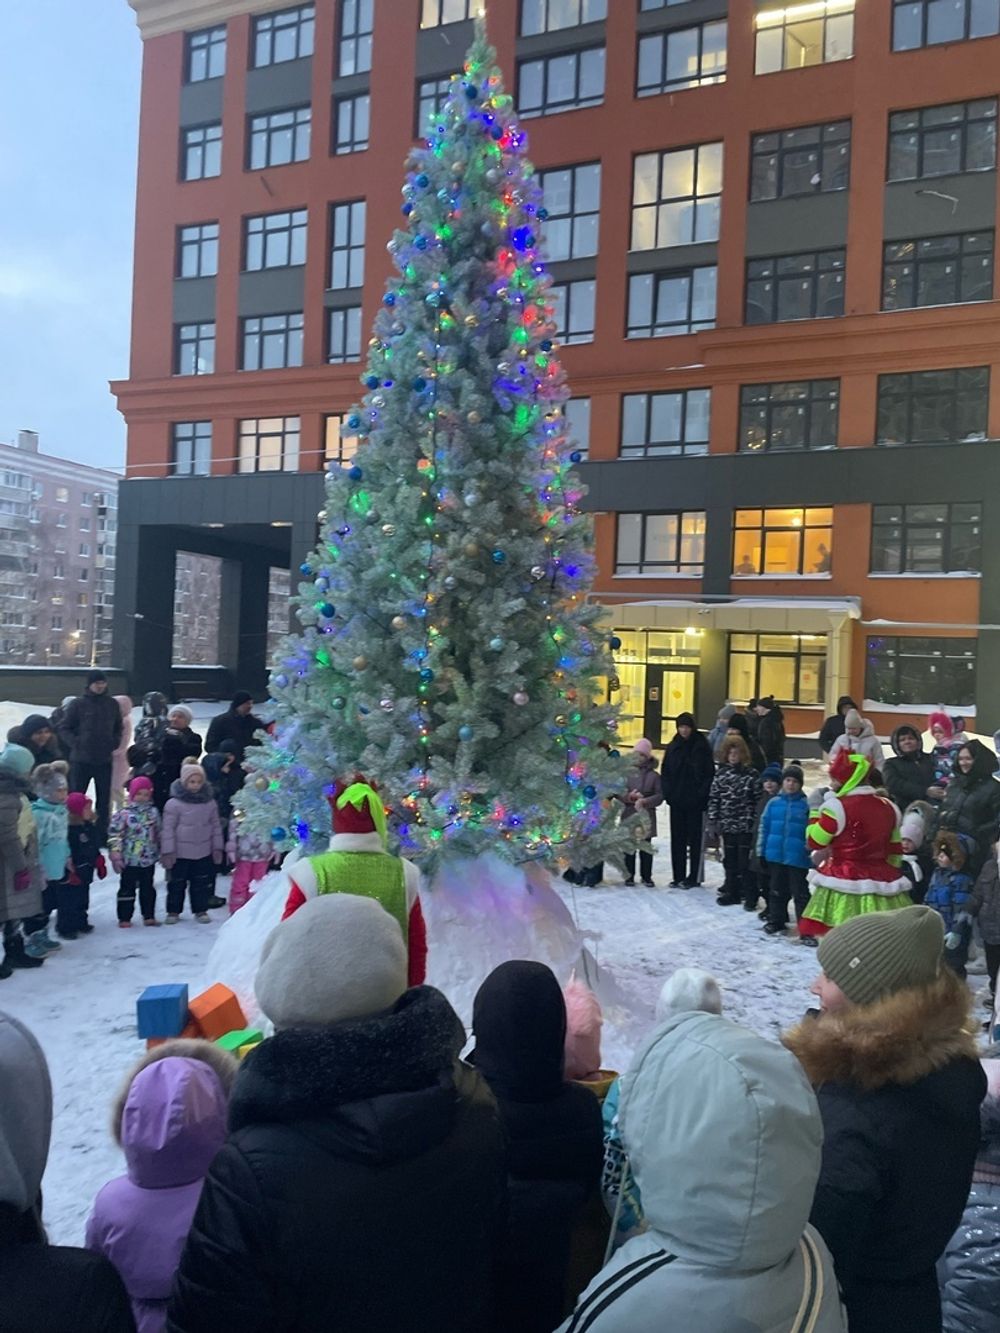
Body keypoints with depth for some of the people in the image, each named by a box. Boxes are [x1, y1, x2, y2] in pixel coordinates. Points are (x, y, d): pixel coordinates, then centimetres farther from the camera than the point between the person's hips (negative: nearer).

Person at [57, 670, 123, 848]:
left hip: (104, 760, 3)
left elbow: (118, 728, 17)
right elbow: (65, 729, -1)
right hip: (81, 760, -3)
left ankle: (102, 837, 18)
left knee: (104, 800, 8)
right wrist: (75, 744, -16)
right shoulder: (78, 704, -4)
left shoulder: (112, 704, 6)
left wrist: (114, 744, 1)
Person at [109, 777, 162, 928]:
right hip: (130, 860, -4)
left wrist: (159, 852, 15)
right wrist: (116, 855, -13)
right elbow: (115, 835, -10)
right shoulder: (123, 813, -11)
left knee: (148, 888, 13)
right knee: (127, 889, 6)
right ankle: (124, 918, 15)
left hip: (149, 859, 4)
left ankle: (149, 916, 23)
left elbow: (158, 833, 12)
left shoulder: (153, 812, 3)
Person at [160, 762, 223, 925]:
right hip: (180, 853, -3)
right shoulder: (174, 803, -11)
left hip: (203, 853, 3)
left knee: (201, 883, 10)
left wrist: (217, 847, 8)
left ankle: (200, 910, 23)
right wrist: (168, 851, -11)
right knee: (177, 883, 8)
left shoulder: (209, 803, 1)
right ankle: (173, 911, 21)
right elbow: (168, 829, -9)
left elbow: (216, 826, 9)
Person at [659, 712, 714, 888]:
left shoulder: (701, 747, -4)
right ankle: (678, 876, 13)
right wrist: (668, 792, -3)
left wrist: (701, 794, -13)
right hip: (676, 800, 4)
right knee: (677, 839, 7)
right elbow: (665, 772, 10)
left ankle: (693, 877, 7)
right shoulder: (672, 747, 7)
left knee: (694, 839, 2)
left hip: (694, 801, -4)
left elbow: (709, 773, -6)